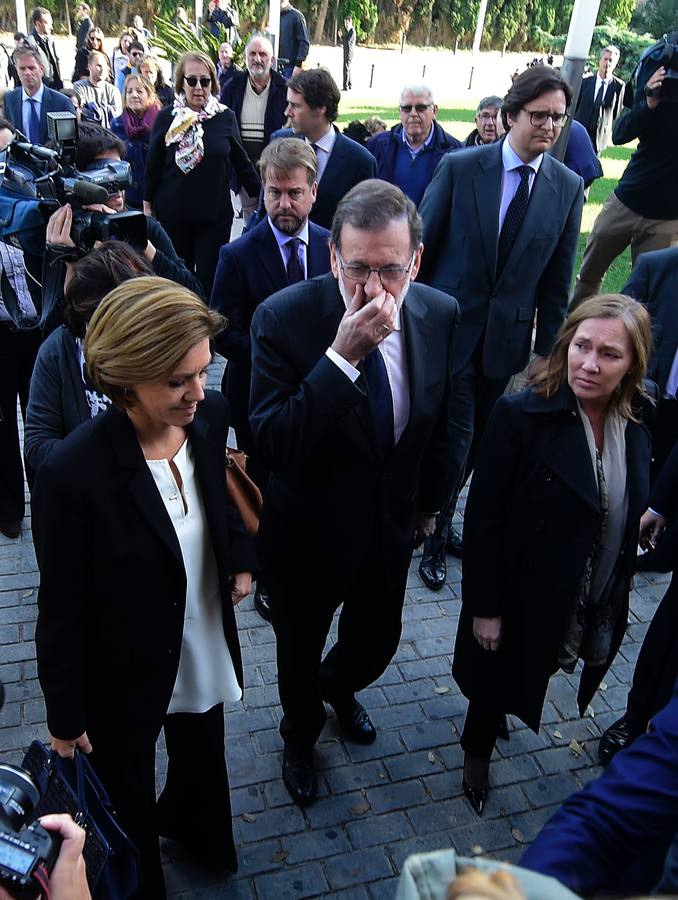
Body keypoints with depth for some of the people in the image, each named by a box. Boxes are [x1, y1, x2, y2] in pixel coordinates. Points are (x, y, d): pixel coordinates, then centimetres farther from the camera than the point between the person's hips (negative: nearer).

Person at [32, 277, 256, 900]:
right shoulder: (72, 473, -32)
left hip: (206, 653, 5)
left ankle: (190, 826, 66)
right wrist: (66, 715, -8)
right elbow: (62, 610, -19)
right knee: (127, 800, 23)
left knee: (203, 755, 31)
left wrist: (240, 556, -4)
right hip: (123, 679, -5)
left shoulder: (209, 416, -17)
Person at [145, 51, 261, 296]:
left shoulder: (225, 117, -1)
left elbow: (241, 161, 7)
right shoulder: (166, 118, 0)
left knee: (209, 278, -1)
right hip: (172, 213, 1)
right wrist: (147, 205, 9)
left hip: (215, 213, -1)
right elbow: (153, 165, 6)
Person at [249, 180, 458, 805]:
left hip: (392, 526, 4)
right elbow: (271, 444, -32)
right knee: (300, 654, 22)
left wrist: (429, 502, 14)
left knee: (377, 644, 25)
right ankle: (301, 734, 58)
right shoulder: (285, 317, -26)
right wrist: (342, 355, -40)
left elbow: (438, 420, 4)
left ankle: (339, 687, 64)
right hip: (309, 534, -3)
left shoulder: (440, 314, -12)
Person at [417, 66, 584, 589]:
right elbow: (422, 246, -3)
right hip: (449, 327, -3)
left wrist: (548, 351, 5)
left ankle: (438, 519, 36)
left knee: (476, 442, 13)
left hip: (507, 336, 3)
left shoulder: (568, 187, 1)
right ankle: (435, 535, 22)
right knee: (454, 439, -1)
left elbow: (558, 280, 4)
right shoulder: (460, 168, -7)